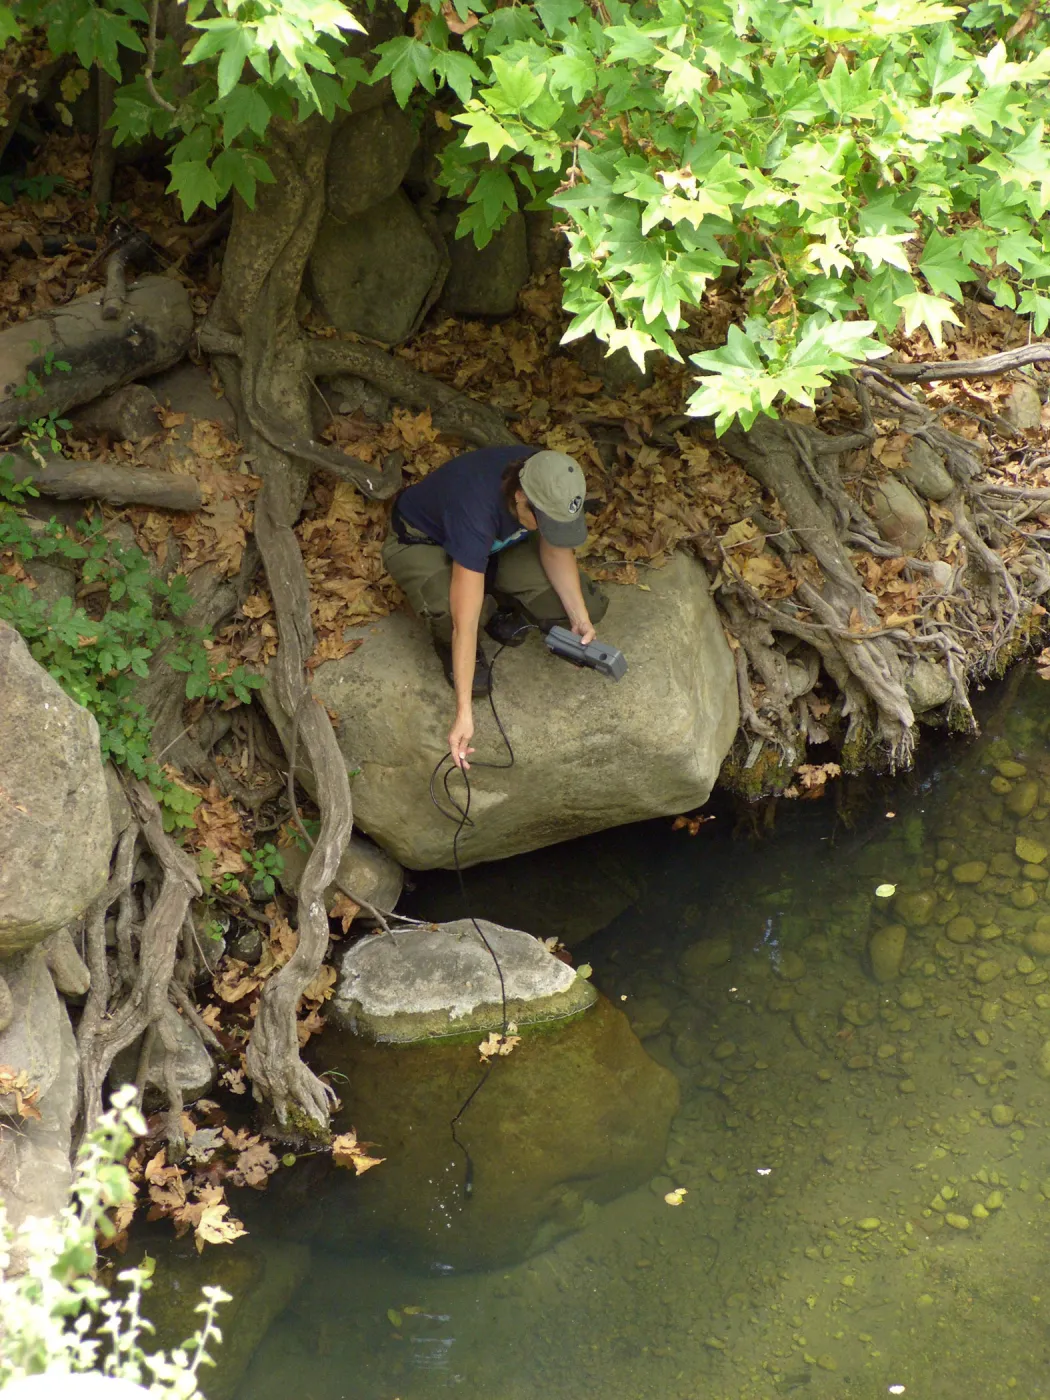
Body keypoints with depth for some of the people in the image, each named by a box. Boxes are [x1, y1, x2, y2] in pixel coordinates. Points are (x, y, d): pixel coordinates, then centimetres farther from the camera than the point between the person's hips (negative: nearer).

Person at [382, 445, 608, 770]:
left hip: (496, 543, 5)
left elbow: (555, 549, -7)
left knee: (588, 606, -12)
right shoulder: (476, 513, -44)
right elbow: (465, 622, -44)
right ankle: (448, 645, -5)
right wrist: (464, 713, -46)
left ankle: (498, 603, 12)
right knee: (448, 613, -41)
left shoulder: (549, 485, -28)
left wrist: (580, 617, -20)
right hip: (422, 541, -5)